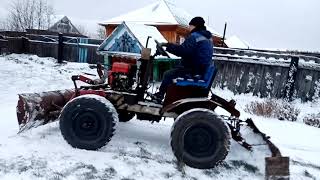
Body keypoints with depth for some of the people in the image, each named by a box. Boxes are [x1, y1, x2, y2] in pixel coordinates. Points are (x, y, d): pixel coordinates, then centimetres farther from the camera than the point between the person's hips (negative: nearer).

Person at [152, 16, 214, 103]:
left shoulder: (194, 37, -17)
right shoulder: (208, 37, 14)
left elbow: (182, 51, -25)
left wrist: (168, 45, -17)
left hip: (194, 70, -10)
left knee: (168, 74, -6)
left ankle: (160, 95, 8)